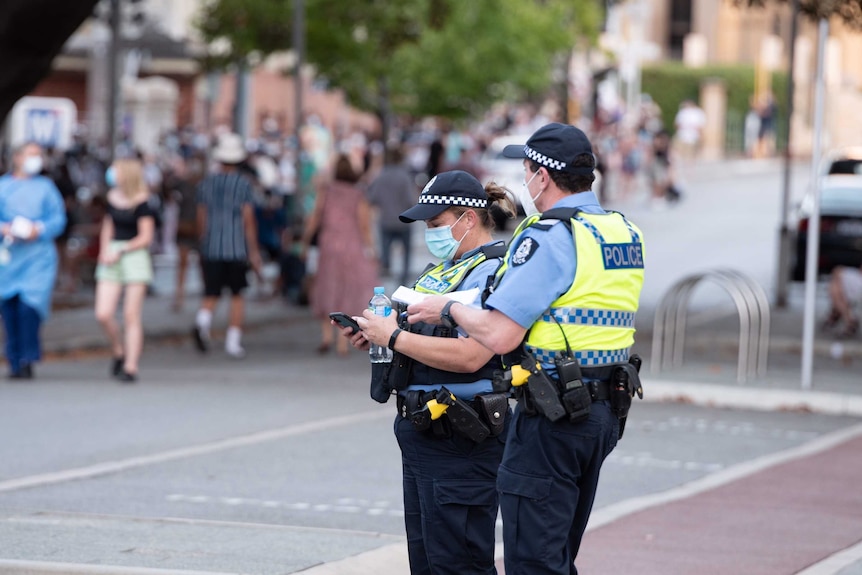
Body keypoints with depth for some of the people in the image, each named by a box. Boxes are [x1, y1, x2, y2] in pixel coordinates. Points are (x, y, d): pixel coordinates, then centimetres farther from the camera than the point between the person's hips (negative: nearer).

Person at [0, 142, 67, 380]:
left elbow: (58, 219, 5)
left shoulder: (45, 187, 12)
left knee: (30, 305, -16)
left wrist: (39, 230, -11)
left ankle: (28, 360, -8)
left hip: (38, 256, -1)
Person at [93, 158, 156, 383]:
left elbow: (145, 237, -8)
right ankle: (118, 353, 19)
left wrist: (121, 252, -14)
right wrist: (104, 251, 4)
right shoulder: (112, 197, 9)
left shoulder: (141, 202, -9)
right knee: (103, 314, -4)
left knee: (131, 317, -3)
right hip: (111, 258, 5)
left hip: (134, 255, -5)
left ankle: (131, 366, 0)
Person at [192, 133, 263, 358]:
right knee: (237, 295, 10)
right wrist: (254, 251, -4)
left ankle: (202, 322, -24)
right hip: (237, 248, -2)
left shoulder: (206, 183, 6)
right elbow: (248, 219, -8)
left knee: (211, 295, 5)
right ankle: (233, 341, 7)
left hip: (210, 249, 2)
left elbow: (201, 219, 9)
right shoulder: (244, 184, -4)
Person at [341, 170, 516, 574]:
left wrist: (395, 337, -18)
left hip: (460, 443, -11)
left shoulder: (493, 271, -15)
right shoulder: (447, 268, 17)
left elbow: (470, 356, -26)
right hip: (423, 435, 11)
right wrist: (376, 337, 6)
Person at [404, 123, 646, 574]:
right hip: (605, 413, 9)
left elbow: (499, 335, -21)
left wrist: (448, 309, -3)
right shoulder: (626, 234, 11)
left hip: (553, 417, -9)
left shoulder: (548, 238, -16)